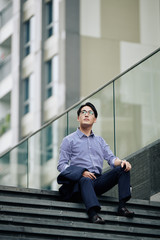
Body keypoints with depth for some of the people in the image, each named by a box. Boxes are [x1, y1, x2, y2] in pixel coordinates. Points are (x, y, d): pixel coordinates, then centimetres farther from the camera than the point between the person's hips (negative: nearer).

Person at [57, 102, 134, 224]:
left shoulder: (100, 140, 26)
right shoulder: (69, 140, 11)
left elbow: (111, 158, 15)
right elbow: (61, 165, 2)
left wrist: (122, 162, -10)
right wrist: (82, 172, -15)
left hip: (98, 181, 5)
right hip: (79, 180, -5)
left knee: (123, 168, -15)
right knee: (85, 180, -39)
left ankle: (122, 206, -24)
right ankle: (93, 214, -58)